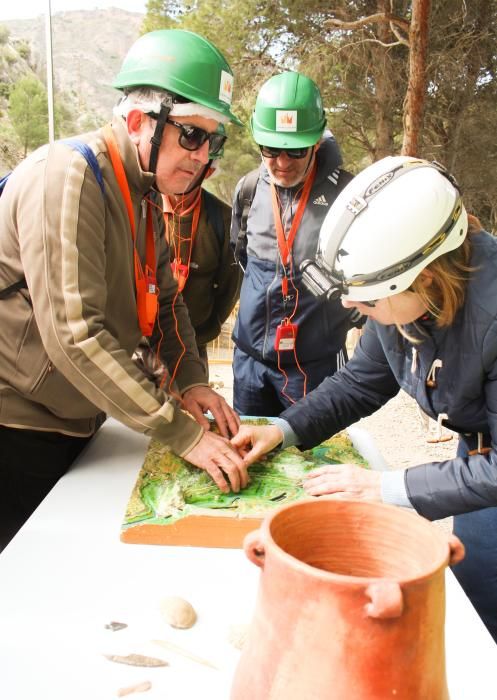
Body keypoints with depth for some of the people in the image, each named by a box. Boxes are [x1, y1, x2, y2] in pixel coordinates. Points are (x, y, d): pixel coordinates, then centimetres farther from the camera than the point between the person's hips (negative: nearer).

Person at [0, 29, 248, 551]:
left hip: (68, 424, 8)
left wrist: (190, 381, -5)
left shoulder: (142, 195, 7)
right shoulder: (68, 177, -21)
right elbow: (74, 335, -28)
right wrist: (184, 434, -27)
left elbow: (163, 301, 12)